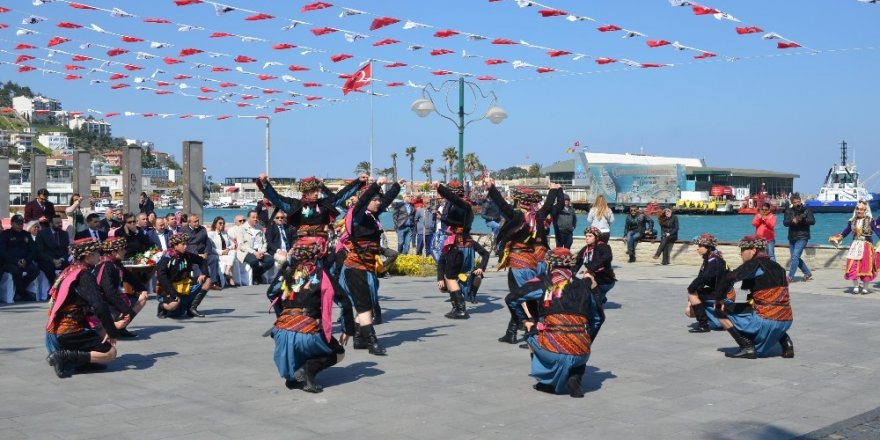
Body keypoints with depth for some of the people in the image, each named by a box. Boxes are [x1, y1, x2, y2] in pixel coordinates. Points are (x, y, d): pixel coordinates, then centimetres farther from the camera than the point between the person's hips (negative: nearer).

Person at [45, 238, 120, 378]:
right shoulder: (84, 275, -15)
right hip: (68, 333, -9)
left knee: (102, 330, 26)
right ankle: (66, 357, -14)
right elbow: (100, 307, -23)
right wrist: (113, 333, -12)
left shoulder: (69, 271, 11)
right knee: (110, 353, -3)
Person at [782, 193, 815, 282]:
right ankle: (808, 274, 29)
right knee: (796, 258, 13)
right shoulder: (789, 211, 6)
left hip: (802, 237, -5)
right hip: (792, 238, 5)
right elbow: (785, 222, -7)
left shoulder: (806, 210, -1)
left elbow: (813, 221, -11)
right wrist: (793, 221, -27)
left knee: (795, 256, -16)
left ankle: (790, 277, -16)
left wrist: (803, 219, -28)